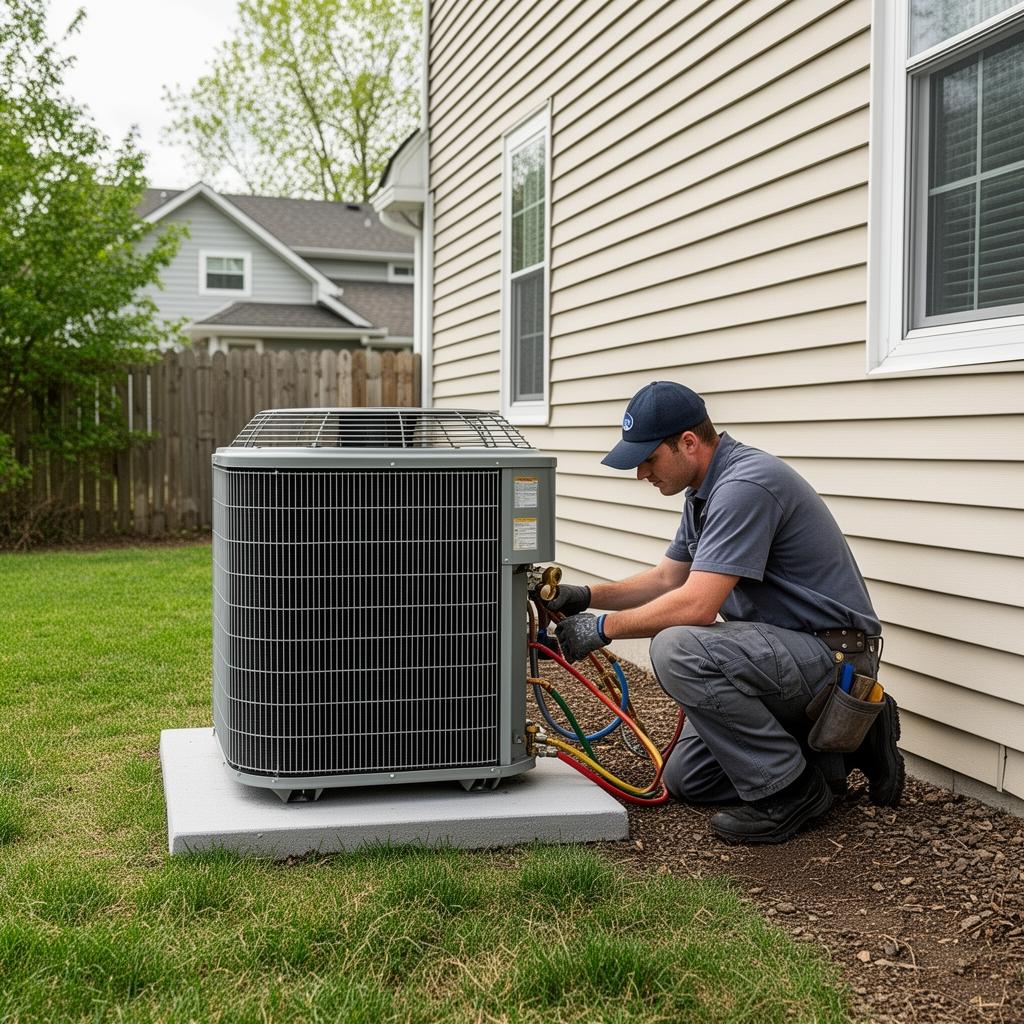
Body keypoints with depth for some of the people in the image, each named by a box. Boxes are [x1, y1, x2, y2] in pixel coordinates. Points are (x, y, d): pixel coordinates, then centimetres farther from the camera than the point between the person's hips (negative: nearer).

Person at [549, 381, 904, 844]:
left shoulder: (746, 485, -24)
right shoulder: (706, 490, 9)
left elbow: (696, 605, -30)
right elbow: (668, 578, 19)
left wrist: (604, 627, -17)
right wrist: (588, 596, 5)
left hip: (831, 654, -10)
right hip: (787, 652, 10)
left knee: (677, 650, -31)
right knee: (686, 779, 11)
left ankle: (787, 791, -13)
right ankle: (842, 747, 16)